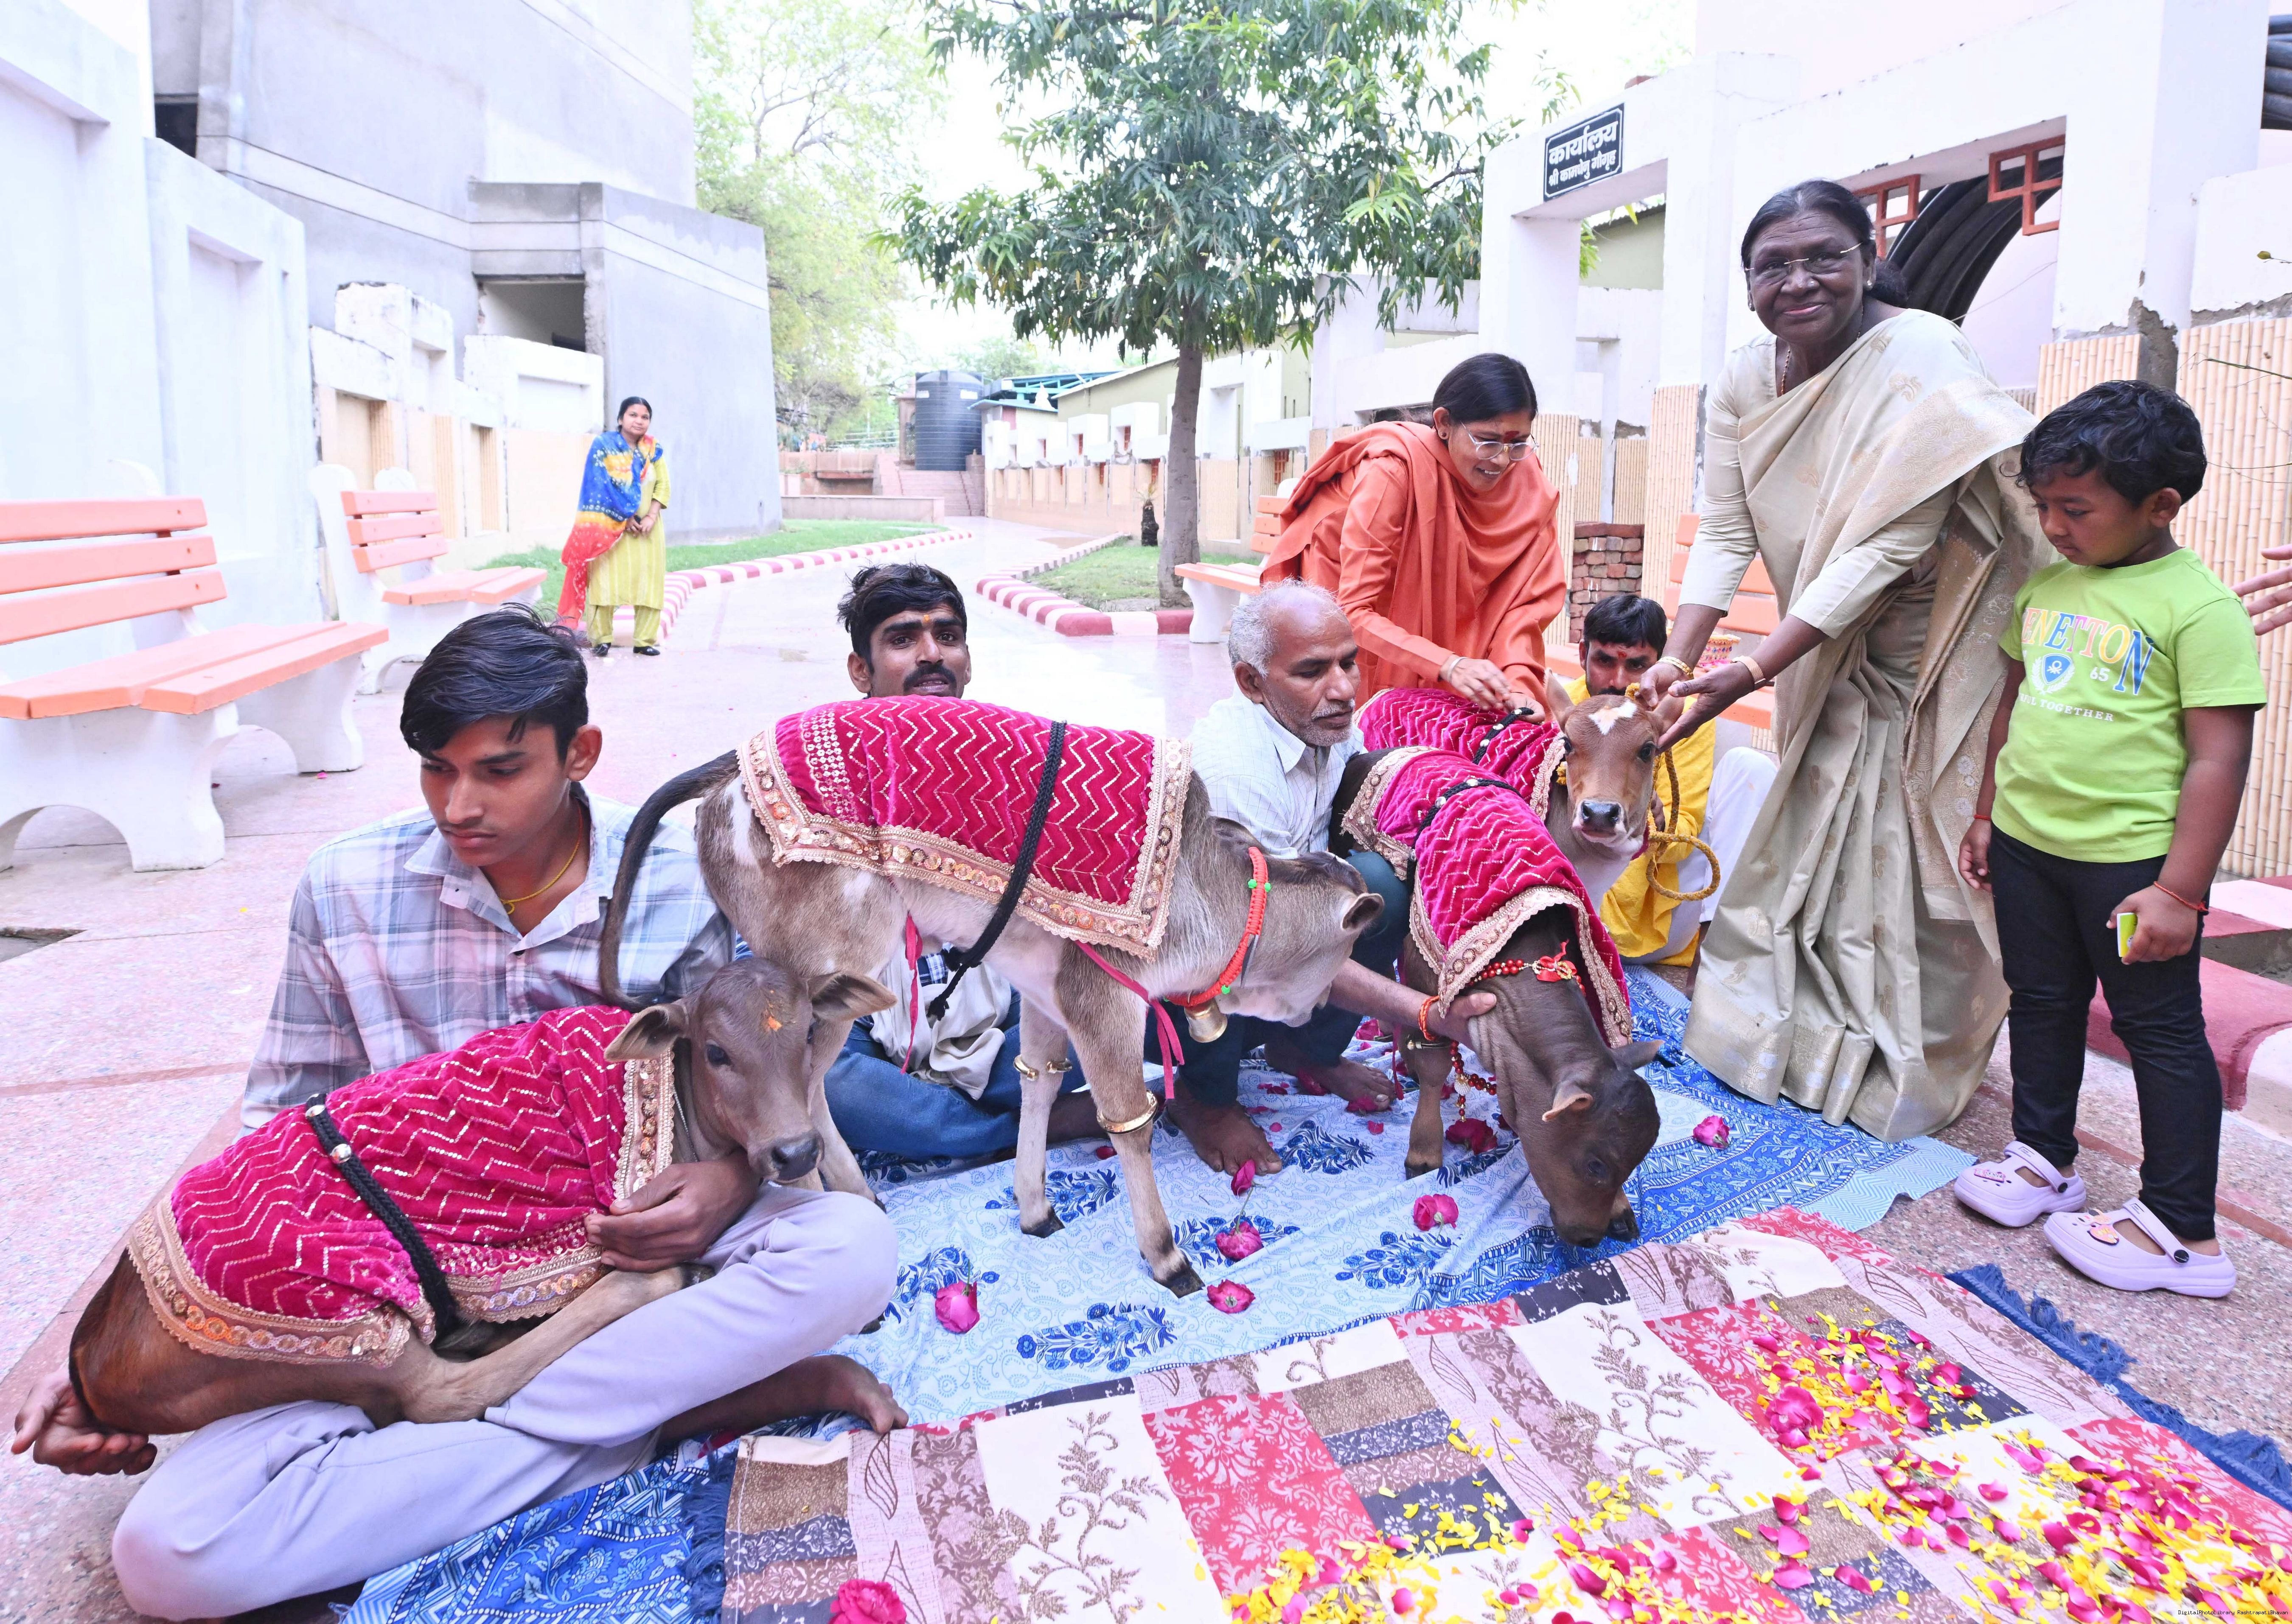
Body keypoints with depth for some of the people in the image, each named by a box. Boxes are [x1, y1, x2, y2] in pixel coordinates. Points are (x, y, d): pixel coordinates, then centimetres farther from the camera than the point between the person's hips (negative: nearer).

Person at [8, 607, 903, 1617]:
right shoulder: (347, 891, -3)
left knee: (850, 1246, -30)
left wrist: (727, 1180, -22)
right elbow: (280, 1139, 6)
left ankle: (449, 1414, -20)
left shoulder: (680, 889, -7)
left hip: (621, 1257, -1)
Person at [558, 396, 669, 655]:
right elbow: (604, 486, -7)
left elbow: (663, 484, 3)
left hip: (647, 528, 3)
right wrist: (626, 518, -14)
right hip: (611, 526, -3)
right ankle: (601, 639, 0)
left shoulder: (654, 450, 11)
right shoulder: (603, 445, 1)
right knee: (605, 579, -6)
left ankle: (646, 640, 4)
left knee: (649, 581, -1)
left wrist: (651, 516, -11)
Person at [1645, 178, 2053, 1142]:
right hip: (1833, 651, 6)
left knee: (1911, 852, 1)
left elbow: (1887, 546, -30)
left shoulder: (1921, 358, -25)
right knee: (1810, 837, 13)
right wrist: (1677, 658, -21)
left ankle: (1909, 1071, 20)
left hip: (1941, 641, -6)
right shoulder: (1743, 383, -5)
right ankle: (1794, 1034, 31)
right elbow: (1725, 535, -7)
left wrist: (1755, 671, -34)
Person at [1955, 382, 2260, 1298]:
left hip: (2132, 858, -6)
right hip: (2028, 843, 7)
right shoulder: (2046, 587, 5)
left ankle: (2182, 1231, 15)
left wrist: (2180, 889, -19)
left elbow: (2219, 758, -17)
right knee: (2042, 1005, 18)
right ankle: (2044, 1159, 37)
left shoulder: (2198, 606, -15)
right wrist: (1988, 812, 19)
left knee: (2161, 1030, 5)